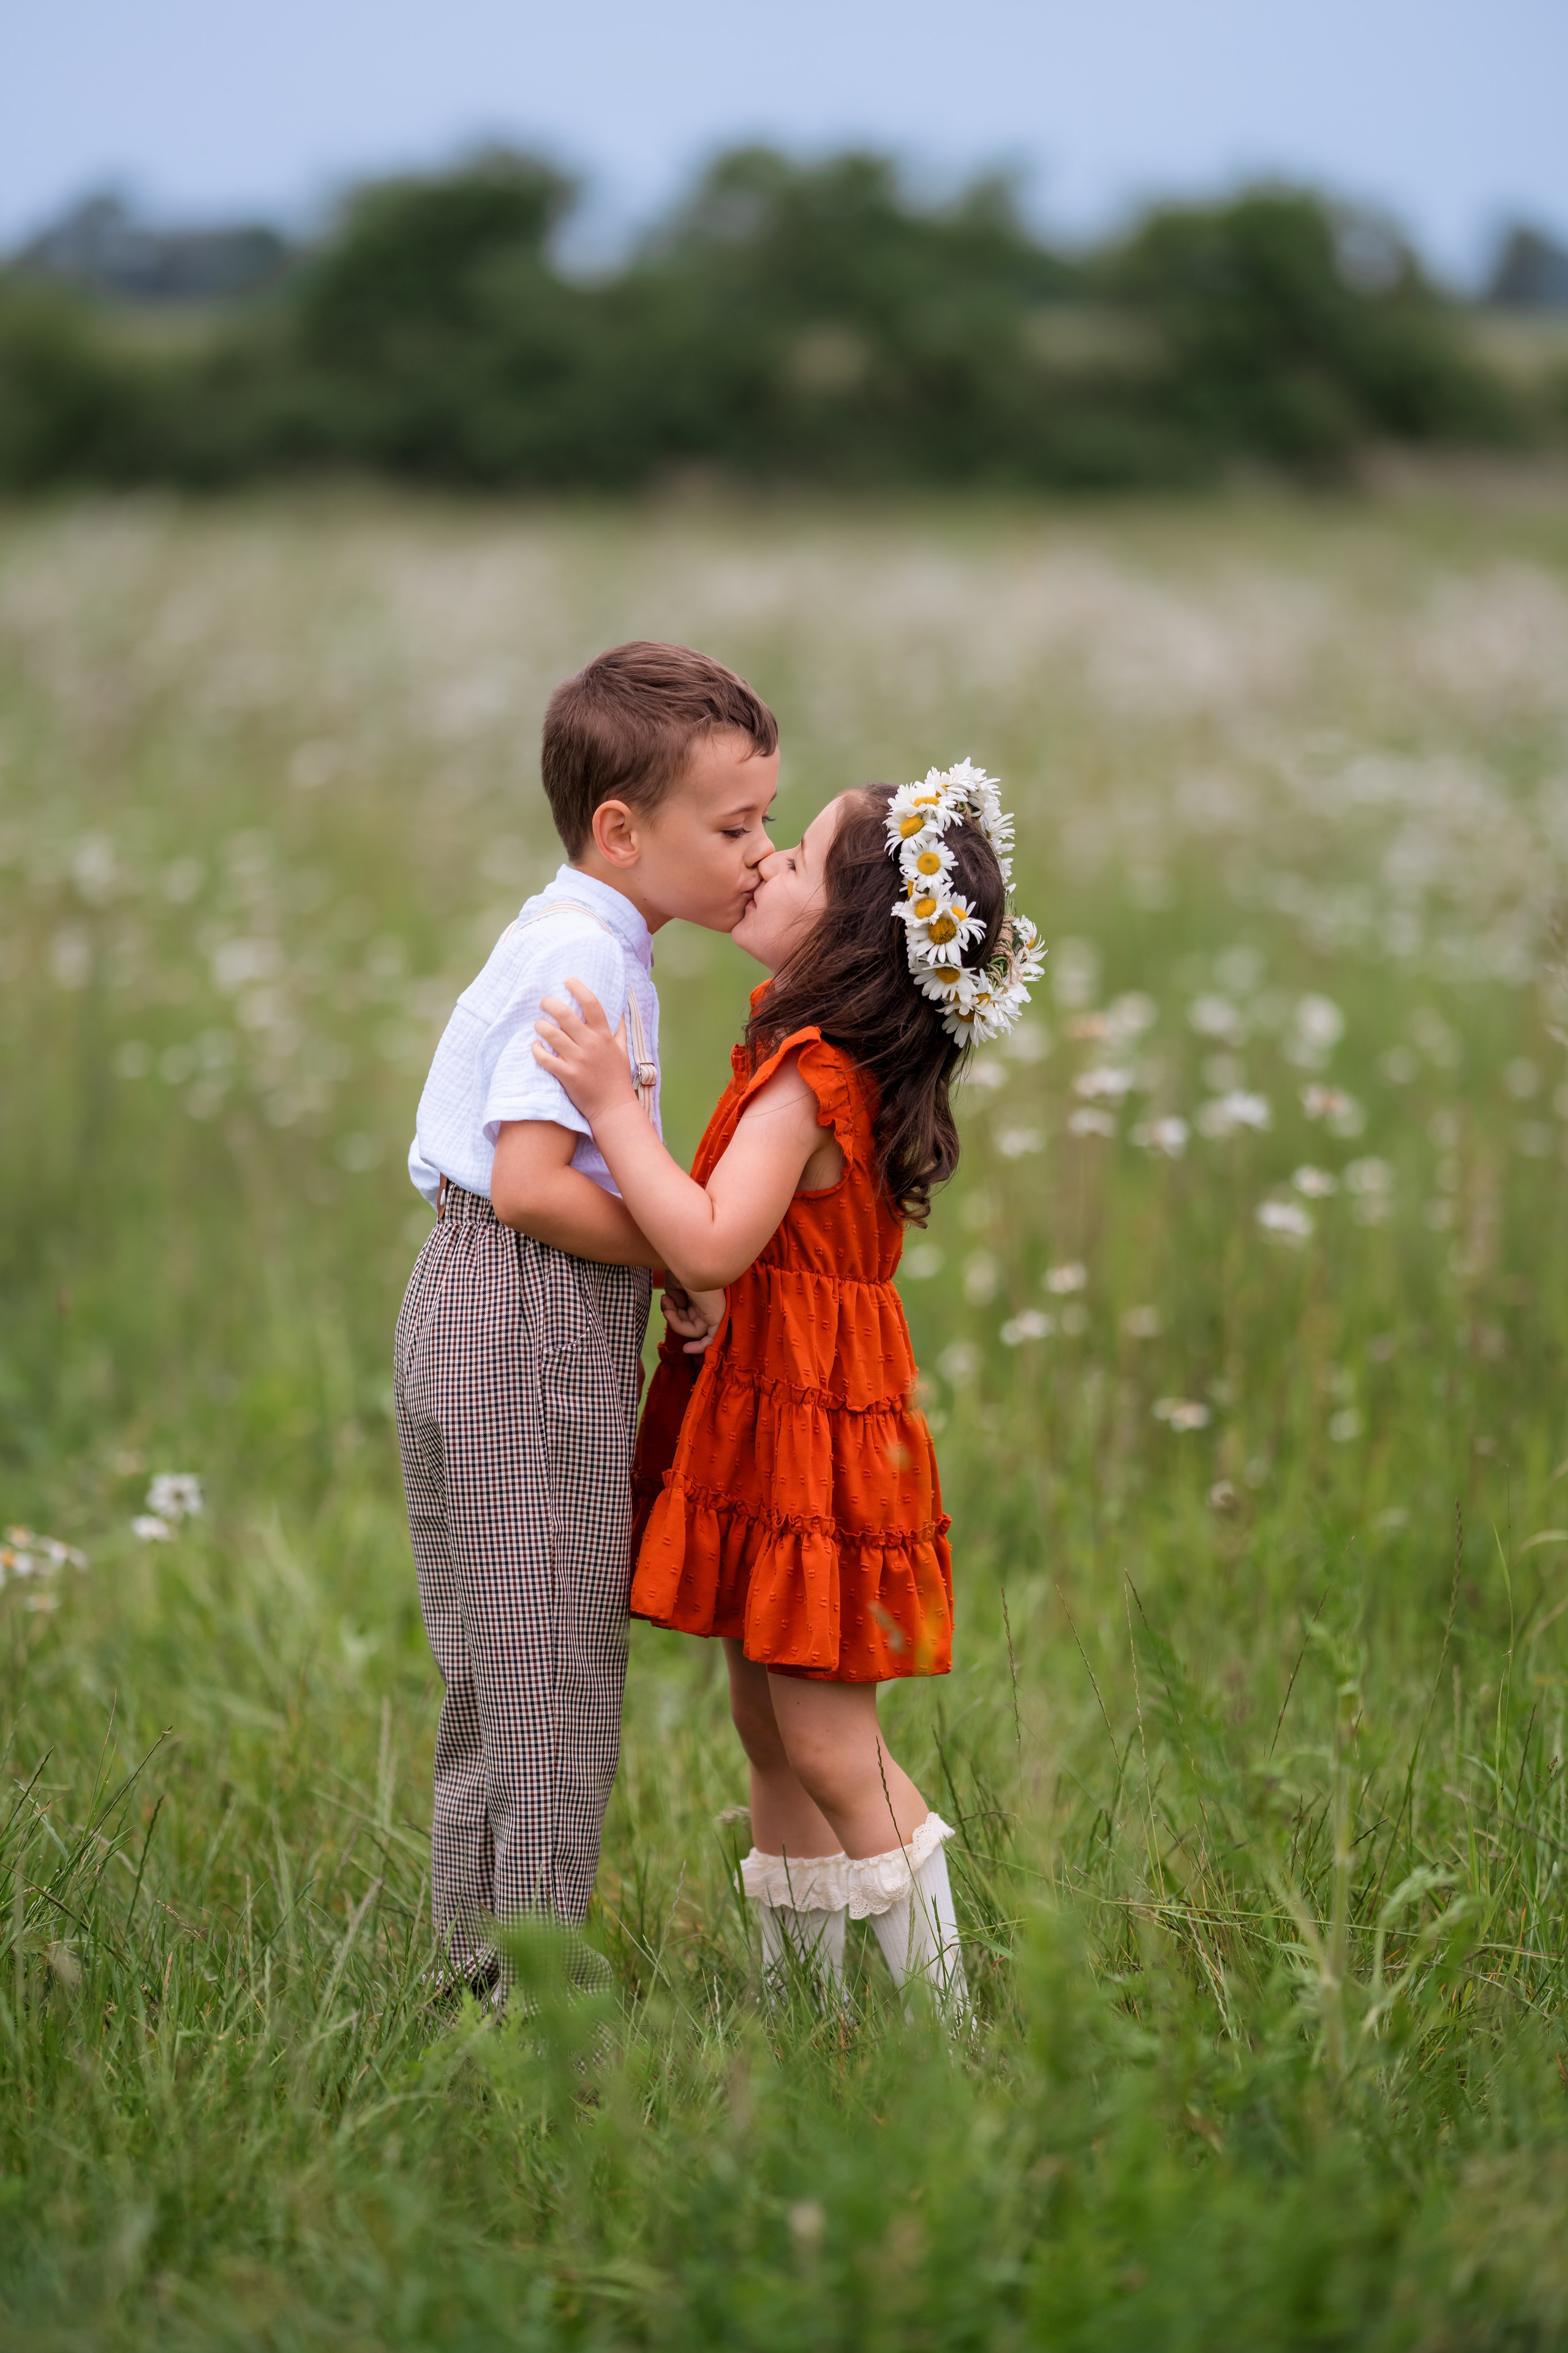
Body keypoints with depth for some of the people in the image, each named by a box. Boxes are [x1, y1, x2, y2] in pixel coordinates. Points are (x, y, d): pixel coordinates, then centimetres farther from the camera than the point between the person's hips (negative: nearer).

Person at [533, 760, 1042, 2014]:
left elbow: (711, 1246, -33)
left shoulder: (807, 1085, -22)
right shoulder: (830, 1063, 9)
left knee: (830, 1745, -4)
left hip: (808, 1437, -10)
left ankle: (939, 2012, 3)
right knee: (770, 1725, 15)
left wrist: (611, 1102, -32)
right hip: (764, 1433, 10)